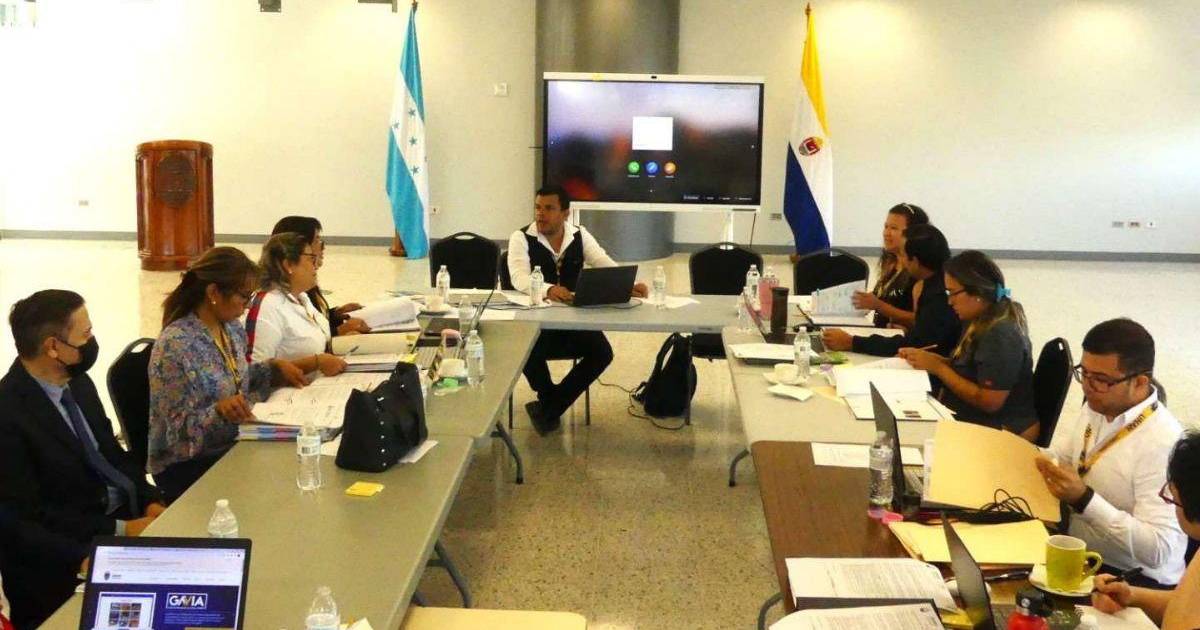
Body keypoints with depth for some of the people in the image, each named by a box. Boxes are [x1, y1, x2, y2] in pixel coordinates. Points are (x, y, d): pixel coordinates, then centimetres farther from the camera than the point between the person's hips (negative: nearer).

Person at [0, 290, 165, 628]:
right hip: (75, 548, -8)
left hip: (128, 511, 8)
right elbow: (27, 519, -20)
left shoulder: (78, 383, 5)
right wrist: (119, 530, -22)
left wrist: (151, 501, -5)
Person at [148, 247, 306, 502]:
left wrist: (274, 368, 5)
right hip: (186, 464, -7)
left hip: (232, 446, 7)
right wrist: (220, 411, -35)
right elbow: (181, 427, -18)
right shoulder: (175, 346, -19)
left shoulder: (232, 328, 4)